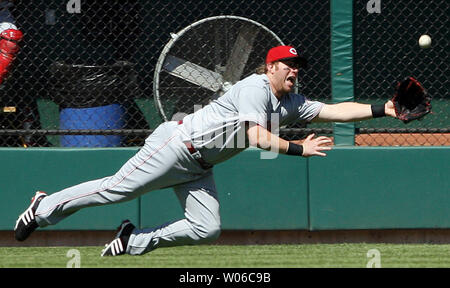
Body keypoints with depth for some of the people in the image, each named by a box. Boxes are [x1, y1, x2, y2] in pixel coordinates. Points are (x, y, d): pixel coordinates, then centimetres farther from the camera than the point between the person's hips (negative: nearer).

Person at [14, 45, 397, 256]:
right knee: (116, 189, -8)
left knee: (206, 229, -5)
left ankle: (133, 241, 8)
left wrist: (382, 109, -7)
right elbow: (257, 137, -27)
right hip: (176, 145, -9)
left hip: (199, 167, 9)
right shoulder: (256, 87, -17)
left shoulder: (291, 104, 8)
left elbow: (334, 110, 2)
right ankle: (46, 207, 8)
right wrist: (298, 149, -26)